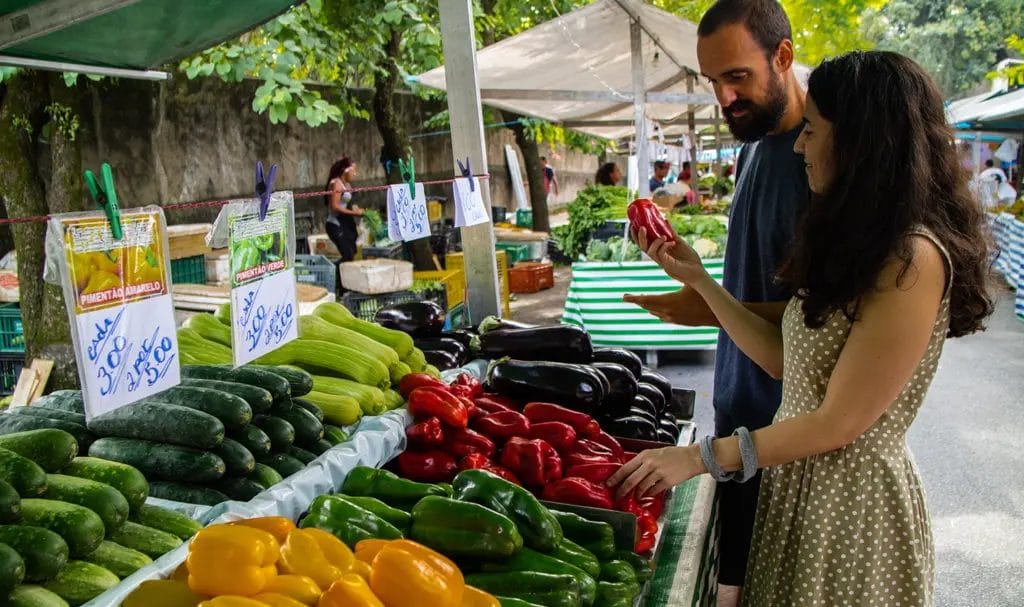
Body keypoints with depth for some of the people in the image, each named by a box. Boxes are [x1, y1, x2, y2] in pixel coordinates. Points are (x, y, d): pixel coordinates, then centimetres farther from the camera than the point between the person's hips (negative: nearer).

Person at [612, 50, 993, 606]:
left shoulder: (912, 259, -22)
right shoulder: (858, 243, 7)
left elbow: (839, 423, -22)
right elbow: (784, 360, 4)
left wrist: (698, 457, -17)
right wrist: (697, 278, 2)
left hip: (853, 497, -8)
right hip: (797, 479, 8)